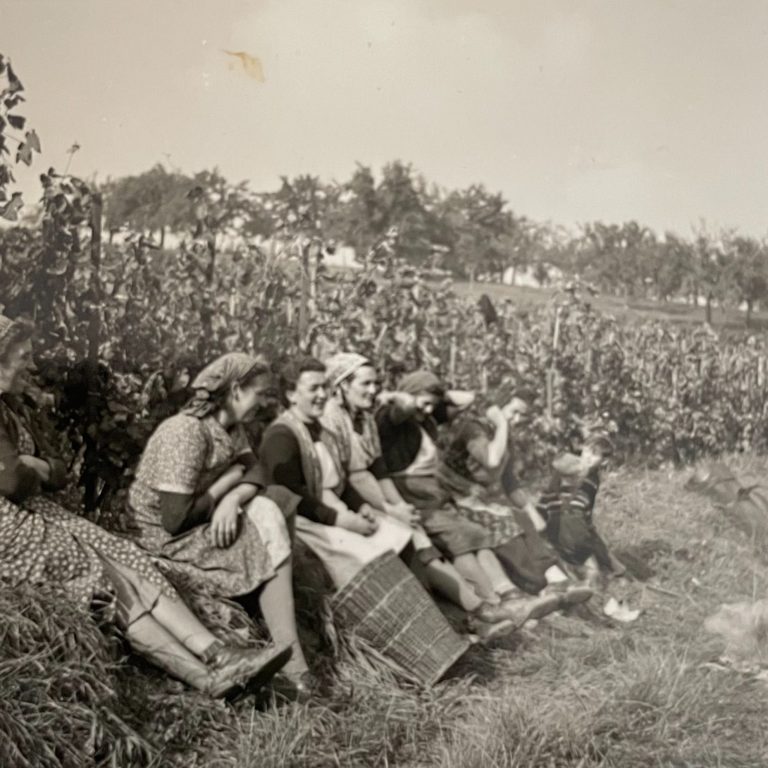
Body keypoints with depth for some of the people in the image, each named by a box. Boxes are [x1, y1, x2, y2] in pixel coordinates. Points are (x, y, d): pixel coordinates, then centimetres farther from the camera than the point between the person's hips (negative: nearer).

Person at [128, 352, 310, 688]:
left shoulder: (230, 426, 4)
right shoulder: (186, 432, -25)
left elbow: (254, 472, -3)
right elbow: (175, 519, -28)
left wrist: (232, 499, -26)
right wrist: (228, 481, -15)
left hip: (204, 522, 9)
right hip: (167, 540, -9)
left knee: (277, 499, 0)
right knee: (271, 546, -16)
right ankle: (290, 663, -11)